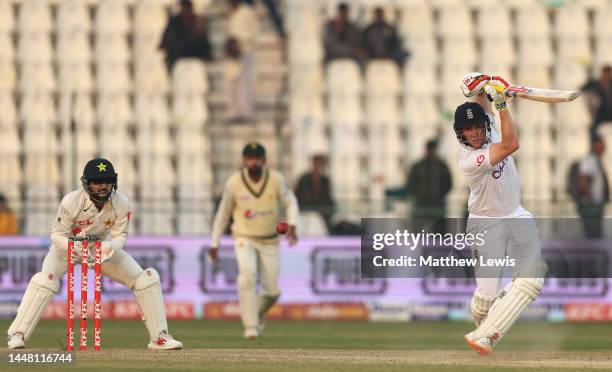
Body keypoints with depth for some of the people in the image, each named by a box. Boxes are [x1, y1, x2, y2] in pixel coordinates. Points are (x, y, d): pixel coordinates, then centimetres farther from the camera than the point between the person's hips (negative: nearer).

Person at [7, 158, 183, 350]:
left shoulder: (121, 203, -24)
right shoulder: (71, 202, -31)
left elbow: (120, 235, -14)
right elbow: (58, 235, -22)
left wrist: (110, 247, -37)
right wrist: (75, 247, -42)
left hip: (103, 246, 3)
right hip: (68, 245, -3)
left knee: (147, 278, -8)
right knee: (45, 279, -30)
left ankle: (159, 336, 4)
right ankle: (17, 335, -22)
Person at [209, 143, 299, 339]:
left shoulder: (276, 180, -12)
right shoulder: (234, 183, -13)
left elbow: (290, 203, -3)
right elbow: (223, 212, -1)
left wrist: (292, 226, -23)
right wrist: (214, 243, 2)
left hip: (270, 242, 2)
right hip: (245, 240, -2)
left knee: (272, 291, 1)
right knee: (248, 273, -29)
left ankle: (258, 313, 36)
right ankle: (250, 326, -27)